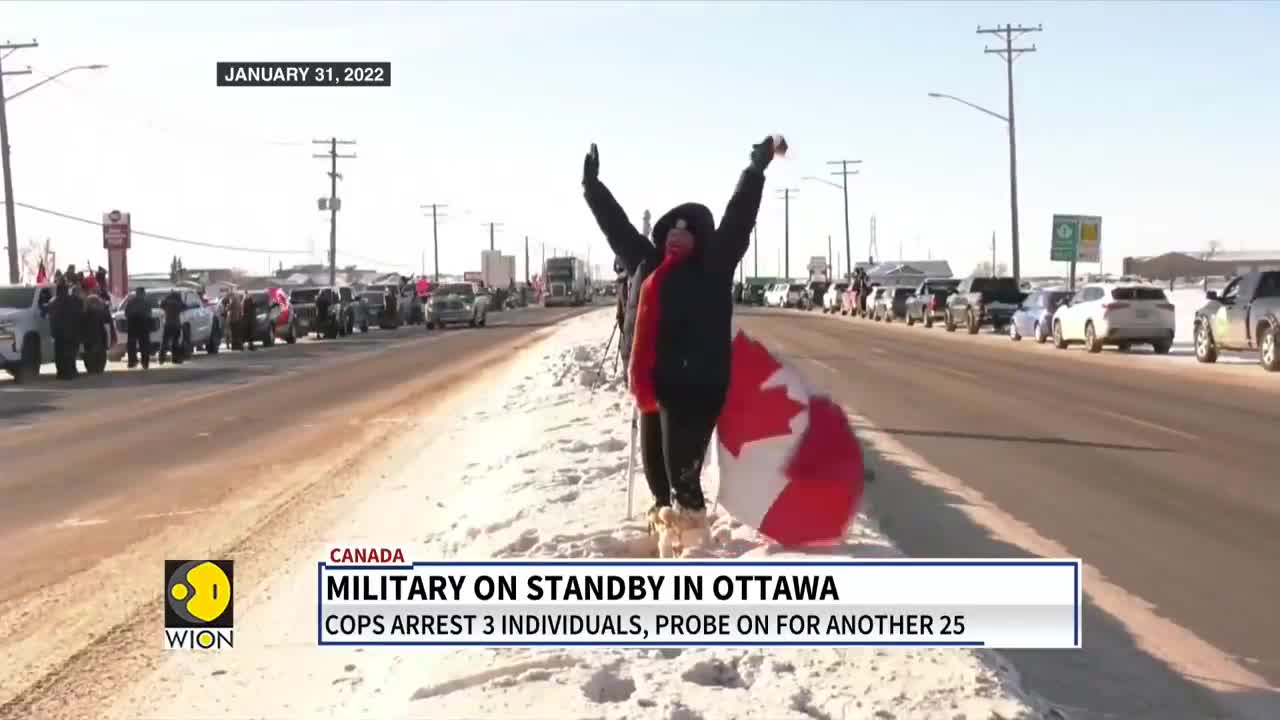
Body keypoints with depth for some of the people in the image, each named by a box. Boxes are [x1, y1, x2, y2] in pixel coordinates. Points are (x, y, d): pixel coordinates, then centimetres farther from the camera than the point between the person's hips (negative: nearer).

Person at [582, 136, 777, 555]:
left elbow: (737, 219, -9)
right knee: (655, 466, 14)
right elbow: (616, 226, 26)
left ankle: (691, 544, -2)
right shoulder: (646, 264, 15)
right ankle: (665, 524, 30)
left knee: (681, 472, -9)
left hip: (693, 387, -7)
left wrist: (756, 170, -16)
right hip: (652, 387, 7)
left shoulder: (711, 268, -2)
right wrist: (592, 186, 33)